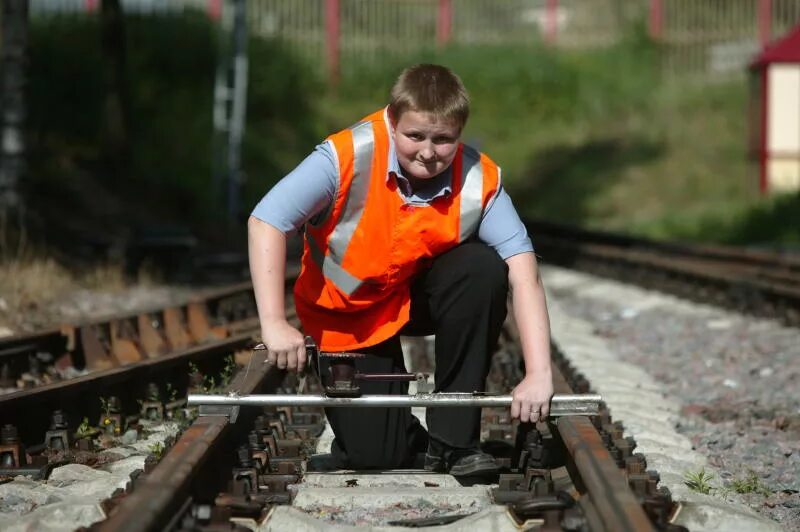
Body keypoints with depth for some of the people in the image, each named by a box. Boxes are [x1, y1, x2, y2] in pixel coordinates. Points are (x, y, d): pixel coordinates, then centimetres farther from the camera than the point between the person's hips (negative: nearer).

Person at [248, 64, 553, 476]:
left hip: (423, 296, 2)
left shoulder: (479, 179, -23)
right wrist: (274, 325, -38)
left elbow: (522, 270, -27)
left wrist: (538, 374, -36)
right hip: (349, 317, -2)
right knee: (372, 455, -15)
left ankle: (452, 441, -16)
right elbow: (266, 221, -31)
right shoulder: (348, 157, -29)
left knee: (483, 268, -30)